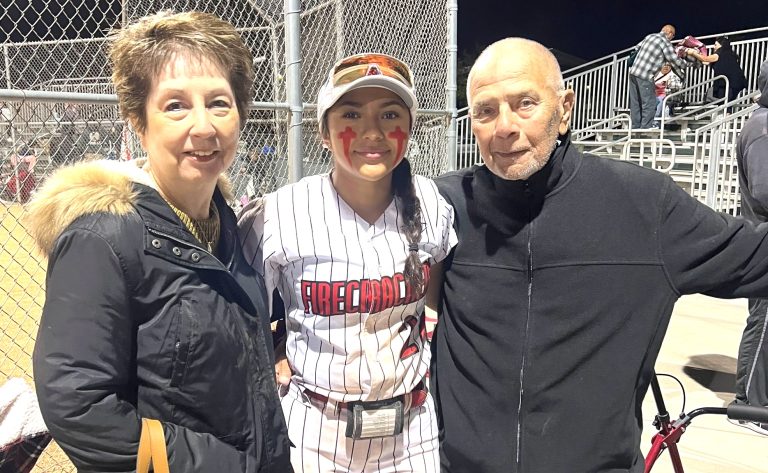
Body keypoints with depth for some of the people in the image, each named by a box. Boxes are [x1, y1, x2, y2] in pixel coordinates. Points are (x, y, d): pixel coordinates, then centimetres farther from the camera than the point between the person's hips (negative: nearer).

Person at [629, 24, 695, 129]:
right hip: (645, 77, -8)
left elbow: (638, 46, 32)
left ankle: (635, 128, 18)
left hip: (633, 72, 8)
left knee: (635, 103, 12)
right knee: (649, 105, -2)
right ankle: (645, 128, -3)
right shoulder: (665, 42, -5)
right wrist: (687, 63, 15)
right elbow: (675, 60, -3)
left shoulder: (650, 36, 16)